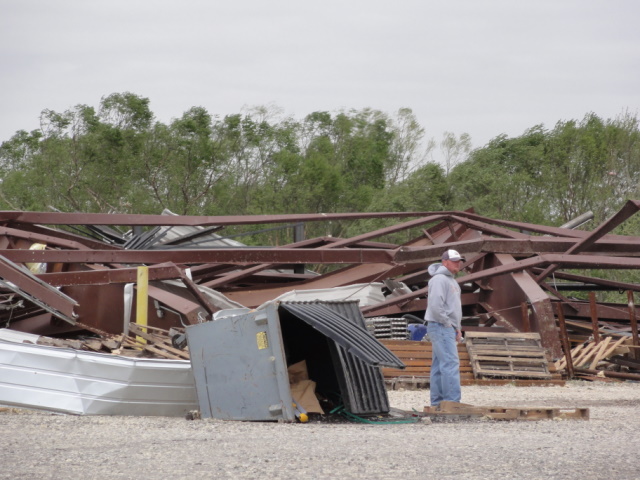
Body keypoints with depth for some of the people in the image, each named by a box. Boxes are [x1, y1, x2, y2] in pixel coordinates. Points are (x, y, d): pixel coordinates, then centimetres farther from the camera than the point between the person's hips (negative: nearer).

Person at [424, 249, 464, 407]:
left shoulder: (451, 281, 21)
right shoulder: (439, 279, -13)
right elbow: (435, 306, -22)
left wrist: (458, 328, 15)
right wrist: (449, 324, -15)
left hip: (448, 328, 10)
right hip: (441, 327, -10)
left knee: (439, 367, 10)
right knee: (450, 363, -16)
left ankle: (437, 402, 12)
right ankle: (452, 401, -20)